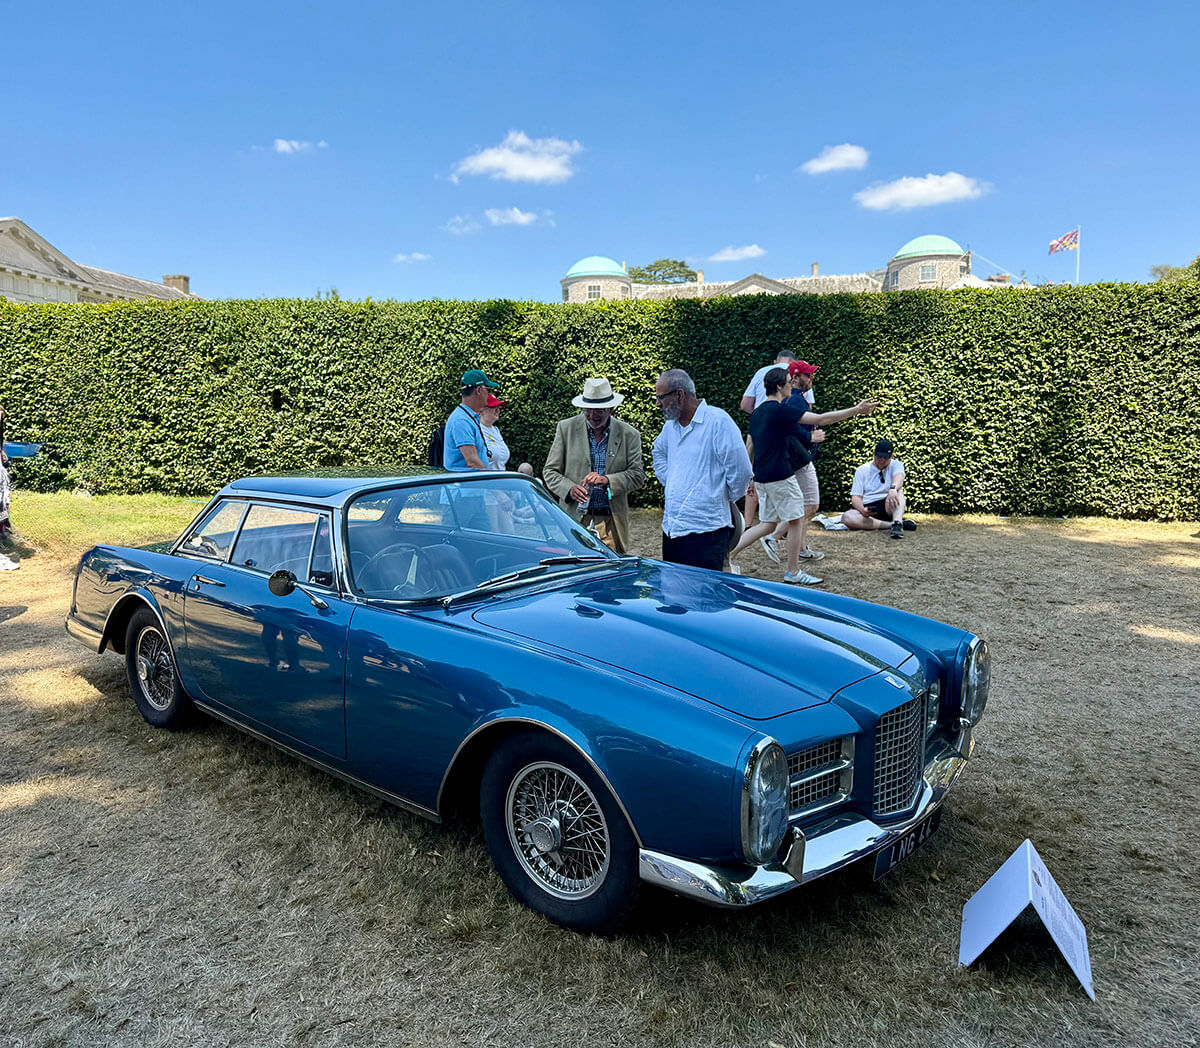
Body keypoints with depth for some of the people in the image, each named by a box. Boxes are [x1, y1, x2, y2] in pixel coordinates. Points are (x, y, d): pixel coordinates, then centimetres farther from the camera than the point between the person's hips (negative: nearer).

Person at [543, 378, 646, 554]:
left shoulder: (629, 435, 3)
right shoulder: (566, 428, 4)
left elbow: (638, 475, 0)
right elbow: (550, 471, 5)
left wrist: (607, 480, -18)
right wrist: (569, 489, -14)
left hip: (612, 521, 0)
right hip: (574, 518, 0)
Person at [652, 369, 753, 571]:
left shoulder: (718, 421, -12)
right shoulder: (670, 425, 13)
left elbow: (741, 471, -12)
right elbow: (659, 452, 35)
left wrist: (724, 499, 3)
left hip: (705, 530, -8)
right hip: (671, 527, 8)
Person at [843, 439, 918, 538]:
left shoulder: (896, 465, 7)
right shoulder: (862, 470, 8)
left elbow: (899, 476, -18)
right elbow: (856, 496, 0)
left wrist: (893, 489, -43)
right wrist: (863, 510, -23)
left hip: (888, 507, 0)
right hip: (868, 509, 0)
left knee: (898, 489, -26)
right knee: (847, 517, -31)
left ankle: (897, 523, -46)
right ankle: (891, 524, -32)